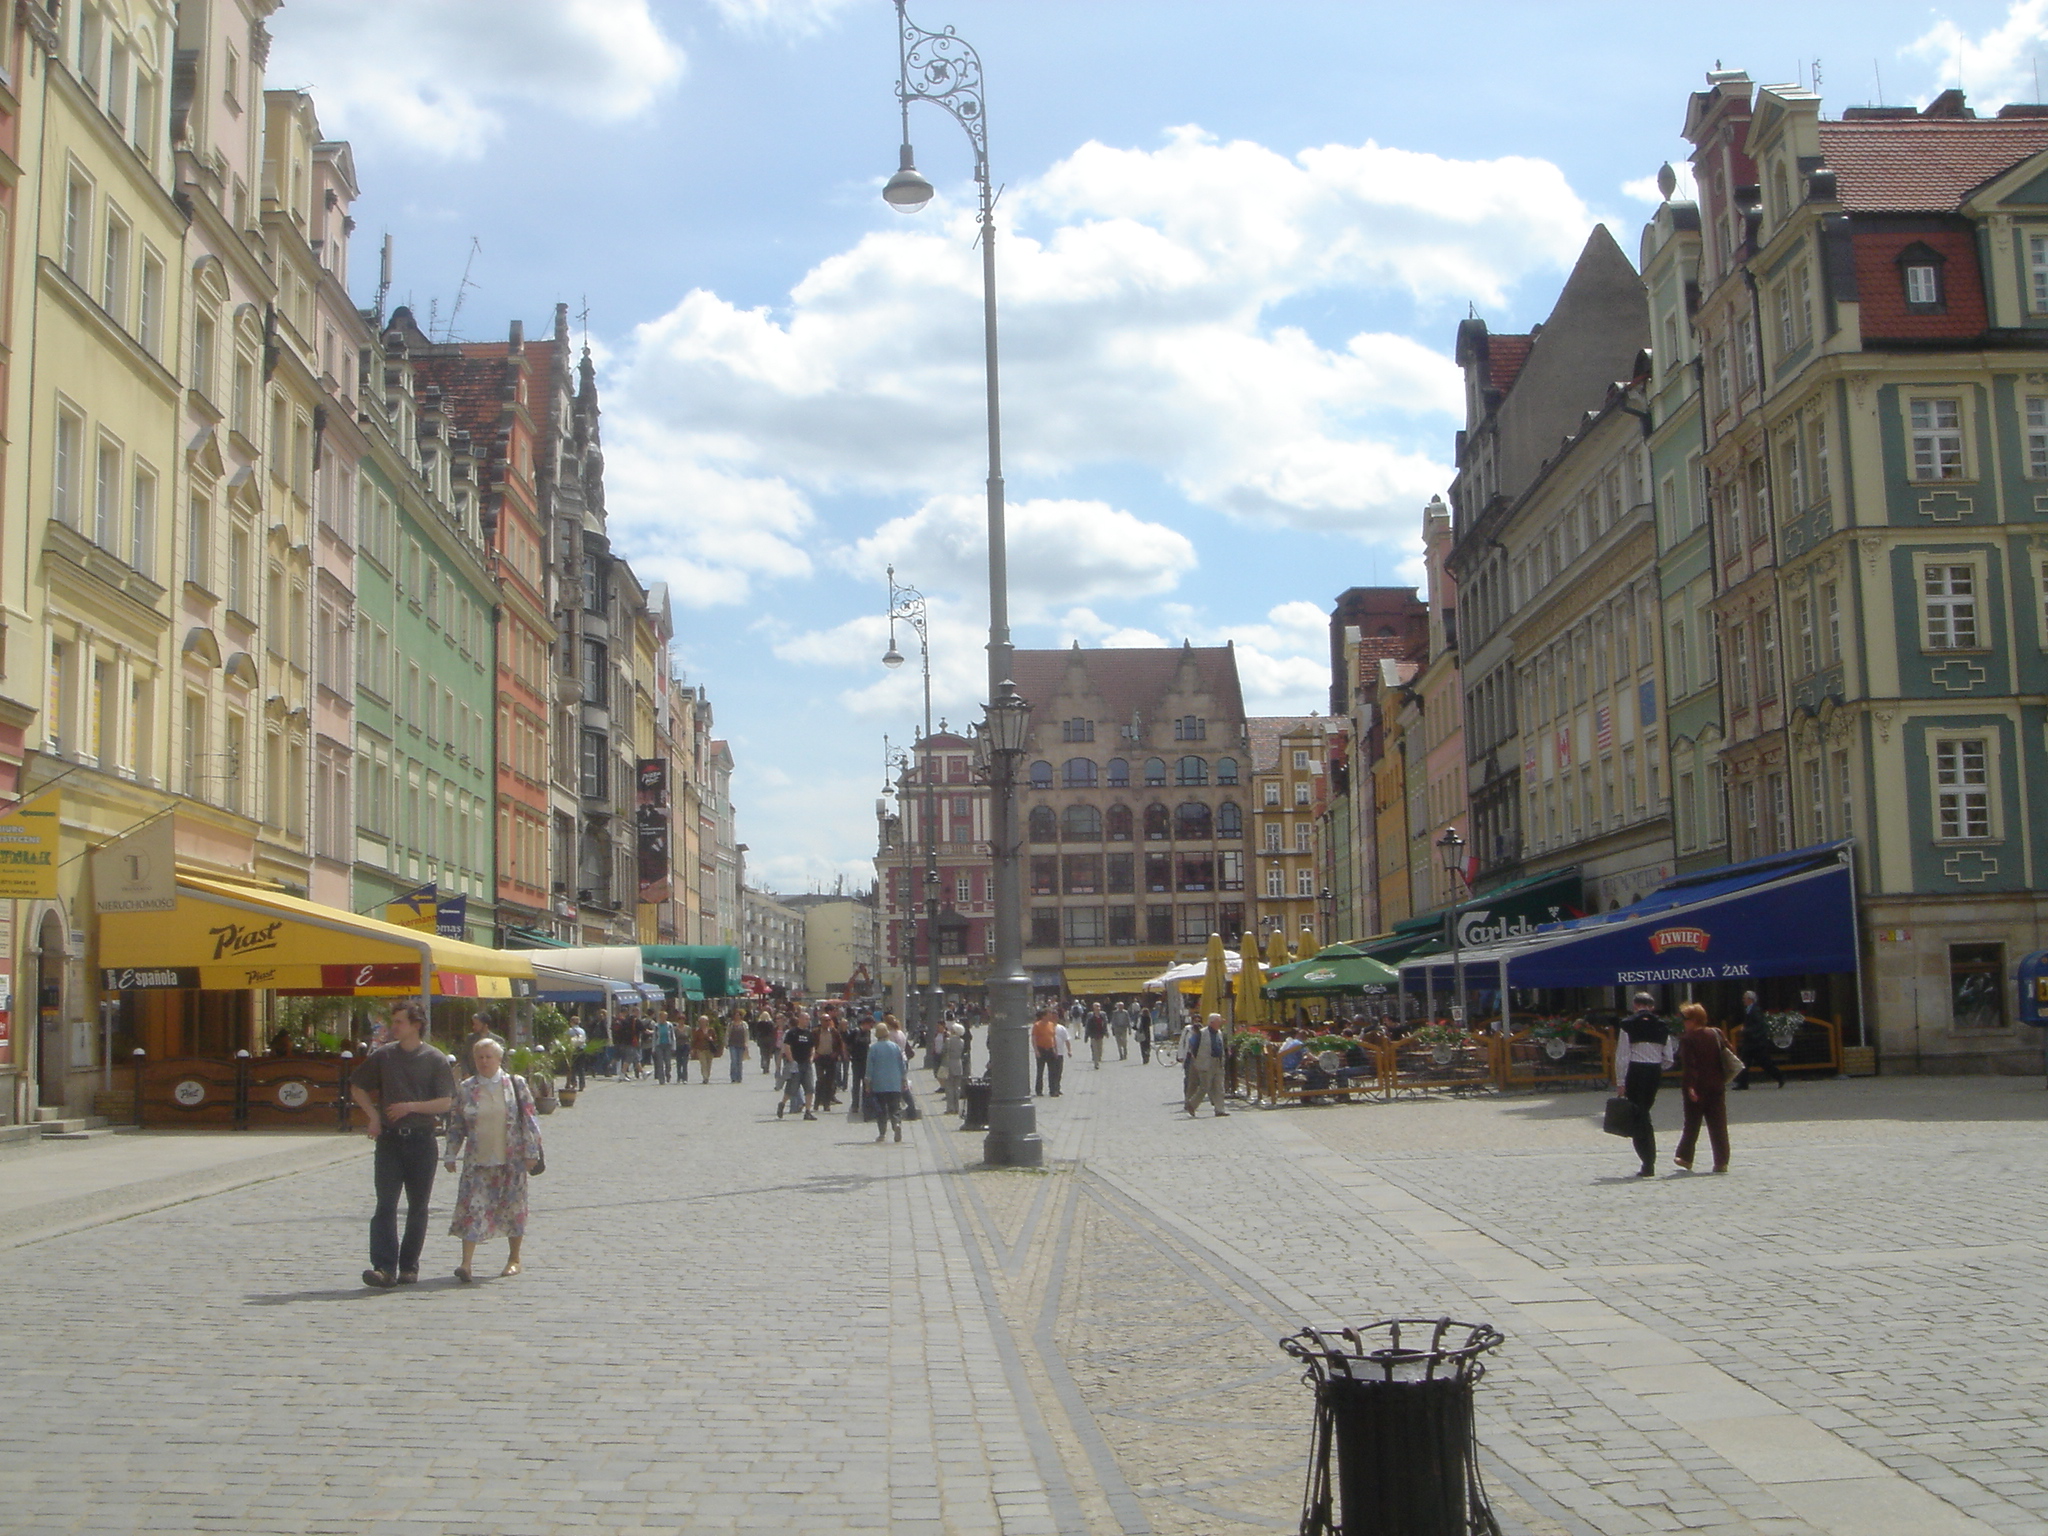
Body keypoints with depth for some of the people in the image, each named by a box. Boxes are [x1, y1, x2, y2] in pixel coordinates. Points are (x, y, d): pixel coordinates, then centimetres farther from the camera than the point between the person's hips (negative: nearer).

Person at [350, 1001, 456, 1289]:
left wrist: (411, 1106, -16)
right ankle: (384, 1267, -16)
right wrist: (373, 1116, 2)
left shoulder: (435, 1060, -1)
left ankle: (409, 1266, 17)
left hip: (421, 1139, -1)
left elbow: (444, 1103, -4)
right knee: (385, 1204, -10)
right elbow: (357, 1088, 16)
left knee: (417, 1207, 6)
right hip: (389, 1138, 1)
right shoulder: (382, 1055, 5)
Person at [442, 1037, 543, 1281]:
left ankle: (514, 1259, 22)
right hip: (477, 1160, 1)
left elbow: (529, 1120, 0)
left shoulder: (516, 1085, 1)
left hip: (511, 1159, -1)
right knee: (473, 1208, -9)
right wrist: (451, 1155, 6)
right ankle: (466, 1263, -12)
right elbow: (456, 1126, 10)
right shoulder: (465, 1089, 5)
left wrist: (531, 1152, -4)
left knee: (513, 1207, 7)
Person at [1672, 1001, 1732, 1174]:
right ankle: (1721, 1162, 0)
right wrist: (1723, 1079, 16)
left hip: (1697, 1088, -4)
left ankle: (1685, 1157, 20)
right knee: (1718, 1124, 4)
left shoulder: (1687, 1039, -11)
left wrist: (1689, 1086, -19)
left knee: (1692, 1124, 9)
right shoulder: (1717, 1034, 5)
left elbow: (1688, 1065, -17)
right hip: (1717, 1086, 4)